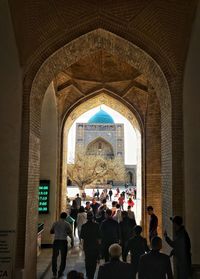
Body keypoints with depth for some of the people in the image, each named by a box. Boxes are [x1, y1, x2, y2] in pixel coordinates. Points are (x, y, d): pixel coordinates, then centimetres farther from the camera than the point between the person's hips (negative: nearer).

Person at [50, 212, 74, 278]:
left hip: (56, 241, 2)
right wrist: (72, 241, 4)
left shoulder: (55, 223, 1)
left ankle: (54, 272, 15)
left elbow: (51, 232, 10)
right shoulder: (67, 224, -5)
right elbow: (70, 234, -7)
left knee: (54, 257, 16)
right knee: (63, 258, 12)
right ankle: (60, 273, 16)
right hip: (63, 241, -2)